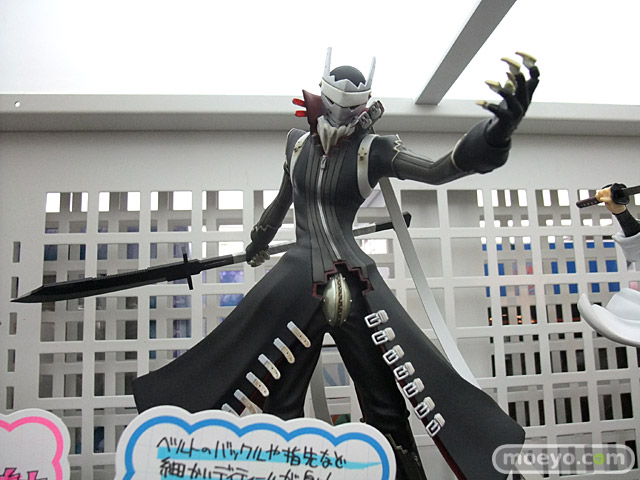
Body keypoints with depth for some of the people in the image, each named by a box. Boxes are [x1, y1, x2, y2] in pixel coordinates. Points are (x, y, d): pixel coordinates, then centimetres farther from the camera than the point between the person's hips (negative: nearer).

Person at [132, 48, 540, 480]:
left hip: (354, 280, -2)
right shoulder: (298, 142, 9)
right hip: (297, 280, 2)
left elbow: (437, 171, -19)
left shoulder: (374, 150, -3)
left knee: (387, 402, 4)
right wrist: (260, 239, 42)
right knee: (280, 402, 6)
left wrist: (495, 133, -38)